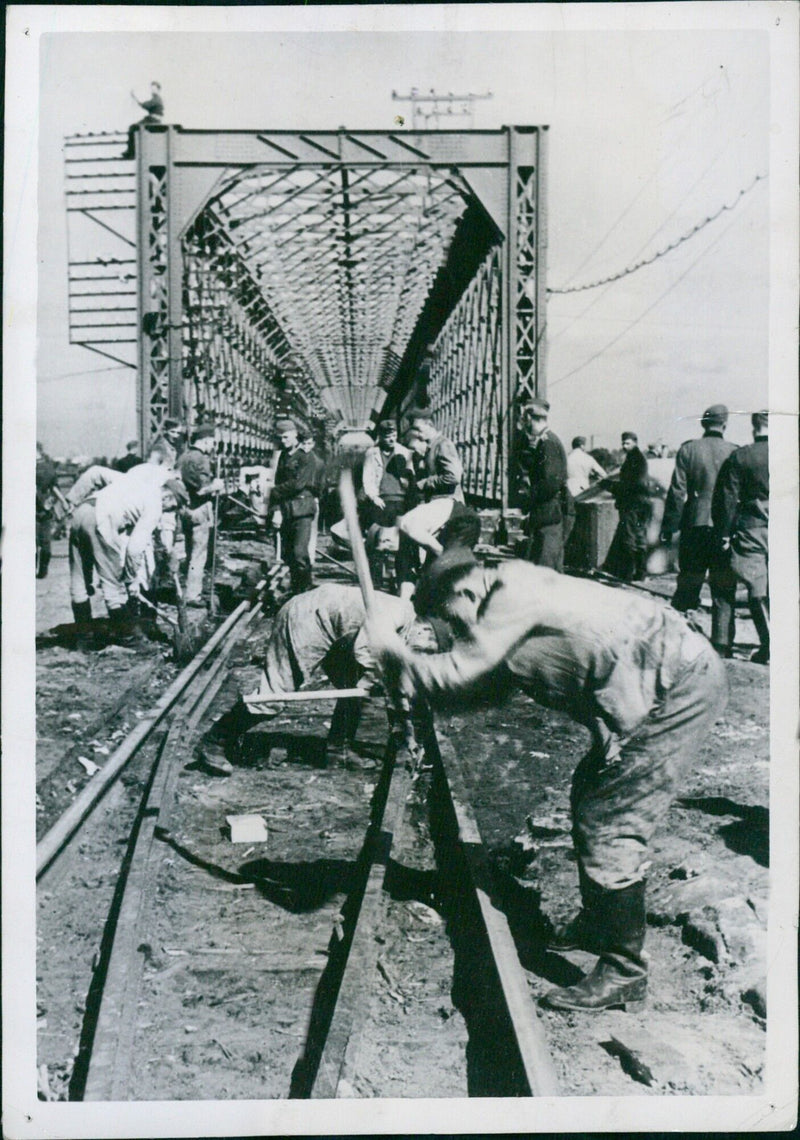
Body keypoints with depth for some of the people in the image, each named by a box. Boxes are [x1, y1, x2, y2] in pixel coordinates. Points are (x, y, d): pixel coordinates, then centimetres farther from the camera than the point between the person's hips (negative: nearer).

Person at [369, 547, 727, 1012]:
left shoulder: (513, 596, -18)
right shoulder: (513, 600, 12)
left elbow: (455, 674, -20)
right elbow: (489, 687, 18)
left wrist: (393, 652, -5)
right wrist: (408, 674, 13)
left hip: (682, 688, -11)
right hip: (681, 679, 11)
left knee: (609, 826, -8)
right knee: (590, 796, 19)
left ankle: (624, 973, 4)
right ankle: (597, 924, 35)